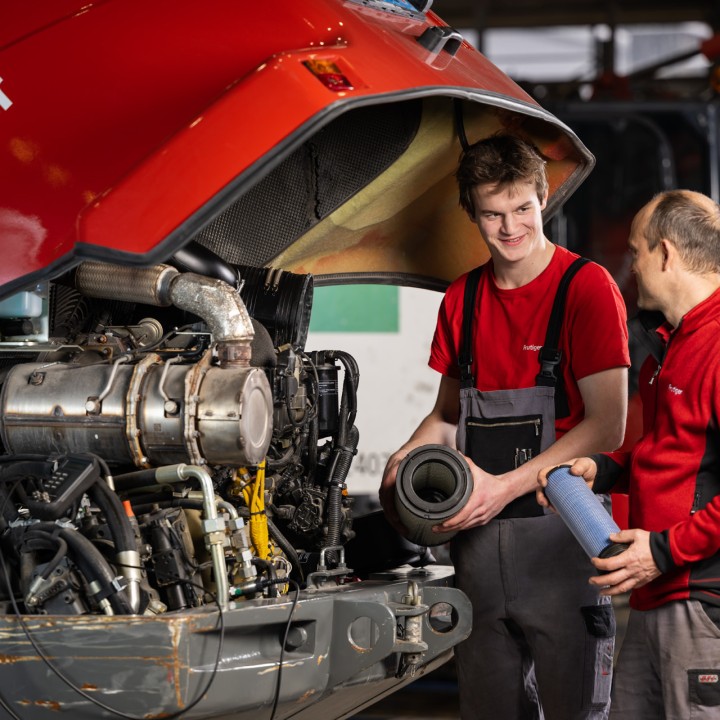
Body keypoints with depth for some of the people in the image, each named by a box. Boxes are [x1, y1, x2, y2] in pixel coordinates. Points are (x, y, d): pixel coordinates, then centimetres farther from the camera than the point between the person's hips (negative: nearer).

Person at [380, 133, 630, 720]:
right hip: (478, 538, 6)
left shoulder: (587, 287, -6)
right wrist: (408, 460, 2)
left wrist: (506, 486, -17)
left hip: (561, 533, -6)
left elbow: (607, 426, -12)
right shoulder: (461, 300, 14)